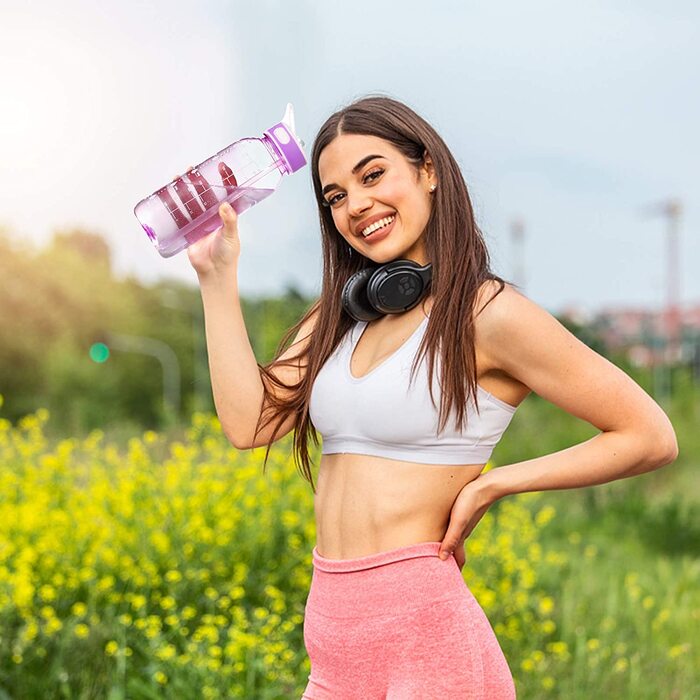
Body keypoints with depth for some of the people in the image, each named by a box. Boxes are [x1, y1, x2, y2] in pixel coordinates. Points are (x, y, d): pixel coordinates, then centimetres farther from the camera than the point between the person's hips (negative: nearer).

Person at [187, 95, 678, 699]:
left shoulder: (487, 312, -9)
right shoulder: (342, 313, 12)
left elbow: (653, 438, -8)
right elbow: (249, 422, 1)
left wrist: (491, 485, -10)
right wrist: (217, 275, 2)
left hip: (422, 635, -7)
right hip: (333, 635, 7)